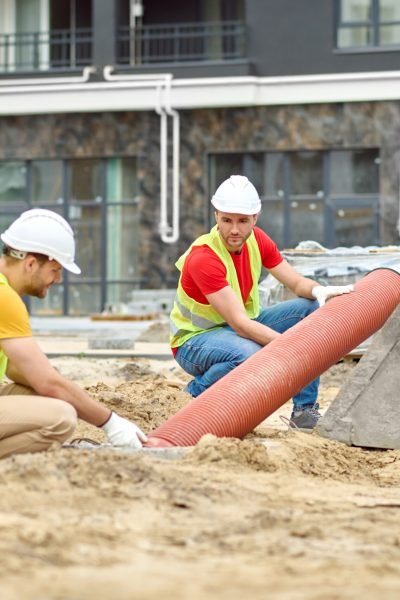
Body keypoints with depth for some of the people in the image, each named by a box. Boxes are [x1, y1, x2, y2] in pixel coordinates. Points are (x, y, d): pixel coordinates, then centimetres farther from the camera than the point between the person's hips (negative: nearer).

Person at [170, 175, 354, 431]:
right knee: (250, 354, -41)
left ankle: (305, 409, -7)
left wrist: (318, 290, -26)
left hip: (241, 326, 8)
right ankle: (198, 390, -9)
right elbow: (238, 323, -32)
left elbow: (297, 282, -1)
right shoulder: (203, 258, -28)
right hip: (195, 340, -8)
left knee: (312, 307, -9)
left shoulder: (256, 240, -5)